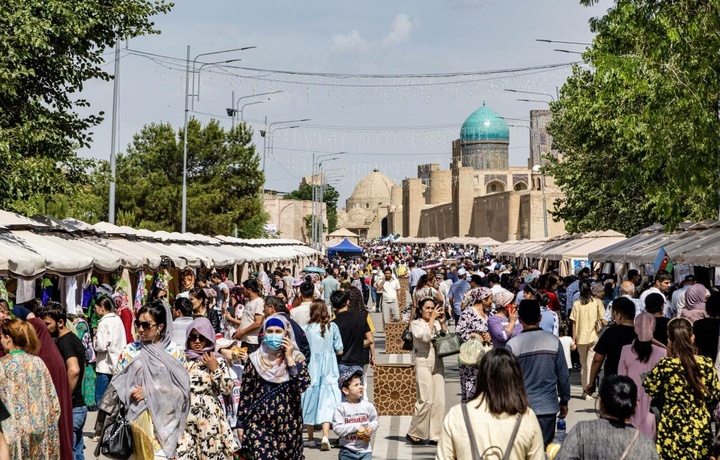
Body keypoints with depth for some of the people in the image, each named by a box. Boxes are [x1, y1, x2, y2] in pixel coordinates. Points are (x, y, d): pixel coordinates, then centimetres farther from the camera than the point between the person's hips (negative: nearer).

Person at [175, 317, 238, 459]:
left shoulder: (218, 360, 0)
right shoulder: (183, 359, 9)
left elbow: (228, 389, -7)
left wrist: (215, 369, -11)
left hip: (209, 418, -3)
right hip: (185, 417, 3)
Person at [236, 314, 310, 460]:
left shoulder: (297, 358, 2)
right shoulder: (255, 360, 1)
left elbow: (302, 386, -15)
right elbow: (245, 394, 5)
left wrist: (289, 359, -12)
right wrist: (241, 424, 3)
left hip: (288, 425, 1)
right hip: (259, 424, -1)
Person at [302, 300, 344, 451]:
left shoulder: (307, 329, -5)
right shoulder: (332, 327, -2)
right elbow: (339, 351, 1)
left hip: (312, 369, 0)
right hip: (329, 370, 0)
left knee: (311, 400, 11)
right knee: (327, 401, -1)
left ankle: (311, 439, 20)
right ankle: (325, 437, -18)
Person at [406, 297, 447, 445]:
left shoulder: (437, 323, 15)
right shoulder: (415, 324, 2)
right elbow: (425, 336, -16)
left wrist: (442, 323, -2)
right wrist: (432, 319, -11)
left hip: (438, 362, 5)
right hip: (423, 362, -5)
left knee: (439, 401, 1)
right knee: (426, 400, -12)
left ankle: (435, 436, 8)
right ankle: (414, 434, 2)